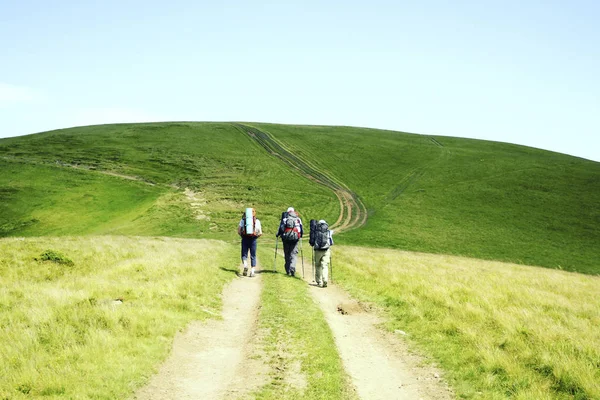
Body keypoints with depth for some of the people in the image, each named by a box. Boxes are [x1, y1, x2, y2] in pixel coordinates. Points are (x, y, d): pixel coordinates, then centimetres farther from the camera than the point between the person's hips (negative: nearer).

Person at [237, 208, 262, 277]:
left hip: (245, 238, 0)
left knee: (244, 254, 9)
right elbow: (260, 232, 0)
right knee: (253, 256, 8)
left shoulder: (243, 220, 5)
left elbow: (238, 231, -1)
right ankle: (252, 271, 2)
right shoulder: (257, 221, 4)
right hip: (253, 239, 0)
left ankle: (245, 265, -19)